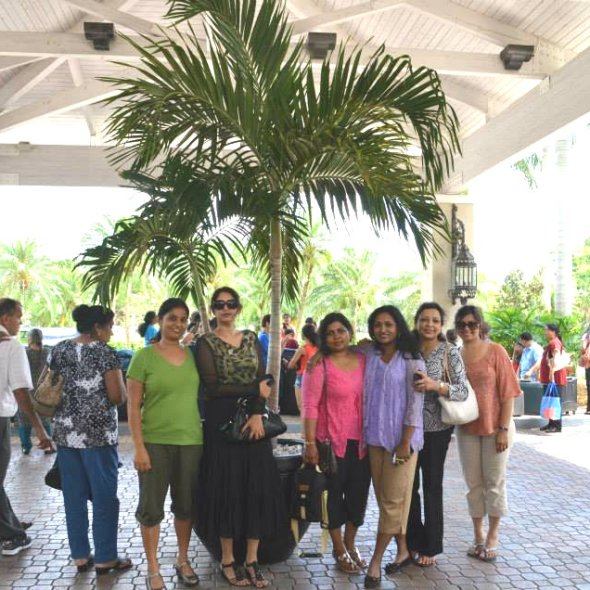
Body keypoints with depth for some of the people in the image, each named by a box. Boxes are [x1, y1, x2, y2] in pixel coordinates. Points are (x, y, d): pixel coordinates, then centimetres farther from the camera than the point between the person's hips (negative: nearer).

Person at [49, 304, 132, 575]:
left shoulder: (58, 350, 7)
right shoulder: (104, 353, -10)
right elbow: (118, 397, -12)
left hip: (66, 433, 6)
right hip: (97, 434, -6)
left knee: (74, 497, 12)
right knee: (104, 497, 5)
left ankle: (80, 555, 21)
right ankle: (105, 559, 11)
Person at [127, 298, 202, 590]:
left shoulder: (193, 355, 5)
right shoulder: (144, 357, -6)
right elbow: (133, 405, -7)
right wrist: (138, 446, -12)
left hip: (191, 441, 4)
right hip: (155, 442, -3)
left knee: (186, 505, 14)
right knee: (151, 506, 5)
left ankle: (182, 560, 32)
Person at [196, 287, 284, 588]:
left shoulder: (251, 339, 10)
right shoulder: (206, 343, -2)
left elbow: (263, 380, 3)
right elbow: (213, 387, -12)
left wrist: (257, 414, -13)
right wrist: (253, 389, -10)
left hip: (253, 420, 4)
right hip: (222, 423, -4)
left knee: (258, 488, 3)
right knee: (227, 489, 1)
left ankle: (252, 560, 15)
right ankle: (227, 560, 16)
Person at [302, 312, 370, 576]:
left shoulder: (364, 360, 3)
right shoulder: (320, 365, -9)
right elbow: (310, 406, -12)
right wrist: (310, 443, -16)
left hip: (361, 441, 4)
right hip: (332, 441, -4)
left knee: (359, 494, 14)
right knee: (334, 495, 9)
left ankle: (350, 543, 36)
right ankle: (339, 550, 27)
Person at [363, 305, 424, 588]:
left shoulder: (411, 360, -8)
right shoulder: (369, 356, 5)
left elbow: (415, 404, -11)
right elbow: (365, 395, 11)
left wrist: (405, 443, -14)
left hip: (401, 438, -5)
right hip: (375, 437, 5)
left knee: (392, 500, 1)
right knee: (384, 498, 10)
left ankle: (375, 560, 9)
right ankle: (403, 550, 25)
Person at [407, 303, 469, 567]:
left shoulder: (450, 353, -7)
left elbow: (463, 391, -12)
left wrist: (436, 385, -29)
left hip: (436, 429, -3)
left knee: (432, 486, 7)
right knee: (408, 484, 9)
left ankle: (429, 547, 21)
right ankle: (413, 541, 27)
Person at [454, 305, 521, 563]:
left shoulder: (495, 351, -9)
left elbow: (508, 392, -9)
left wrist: (503, 428, -12)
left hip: (494, 426, -3)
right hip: (466, 428, 3)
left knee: (494, 481, 7)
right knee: (473, 483, 11)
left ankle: (493, 536, 22)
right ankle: (478, 536, 24)